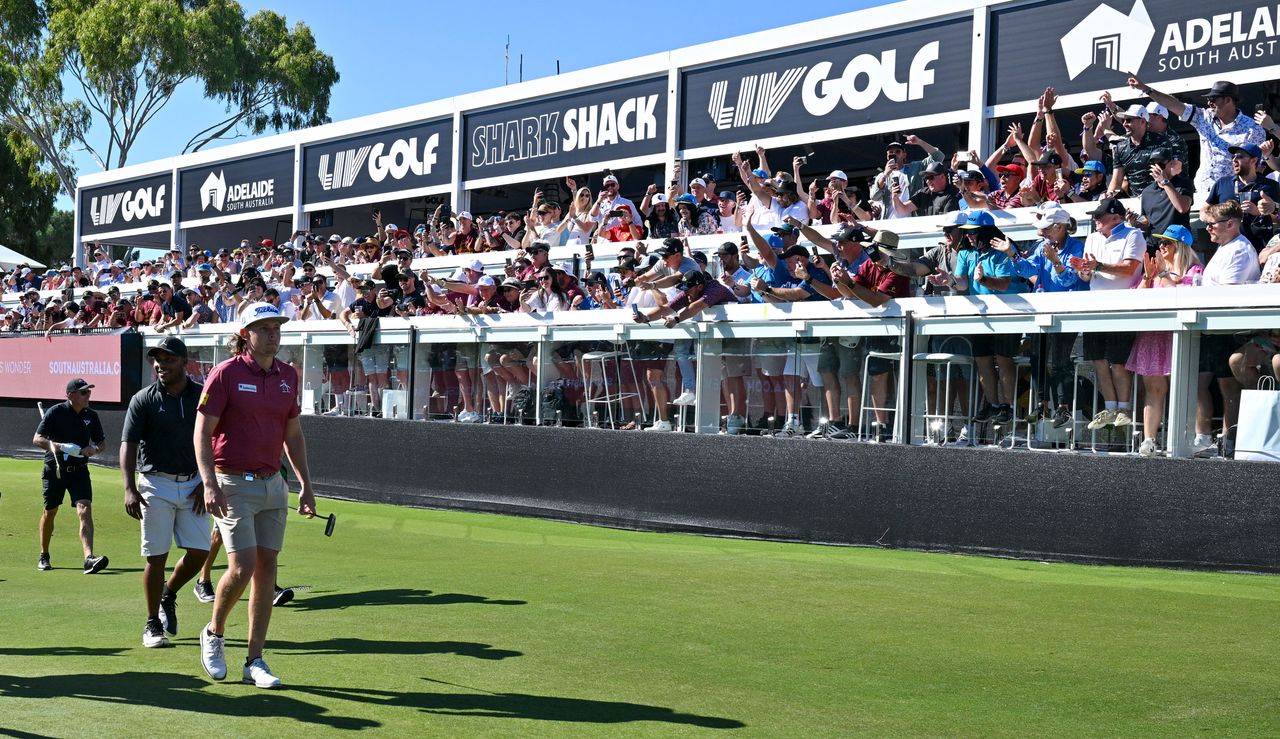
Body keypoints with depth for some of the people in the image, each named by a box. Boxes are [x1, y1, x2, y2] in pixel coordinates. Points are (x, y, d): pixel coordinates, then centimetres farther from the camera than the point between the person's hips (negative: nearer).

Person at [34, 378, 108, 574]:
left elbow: (100, 441, 16)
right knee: (50, 512, 11)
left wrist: (94, 449, -8)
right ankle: (44, 556, 32)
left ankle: (89, 558, -26)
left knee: (85, 510, -16)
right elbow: (37, 439, -12)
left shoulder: (91, 415, 5)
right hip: (54, 470, -2)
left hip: (79, 470, 2)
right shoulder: (55, 412, -7)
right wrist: (56, 445, -30)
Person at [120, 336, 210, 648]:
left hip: (193, 485, 2)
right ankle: (152, 623, 12)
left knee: (199, 551, -1)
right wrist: (129, 489, -18)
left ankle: (168, 596, 27)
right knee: (156, 556, -1)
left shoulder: (203, 396, 4)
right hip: (157, 485, -2)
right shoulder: (144, 400, -2)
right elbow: (128, 445, -7)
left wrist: (206, 483, 0)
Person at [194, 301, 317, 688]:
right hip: (234, 483, -5)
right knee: (242, 567, -12)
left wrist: (306, 484, 12)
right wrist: (209, 484, -19)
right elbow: (202, 432, -9)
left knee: (267, 568, 4)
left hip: (273, 484, 6)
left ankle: (255, 660, 10)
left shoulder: (288, 376, 8)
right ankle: (213, 634, 16)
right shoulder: (226, 373, -8)